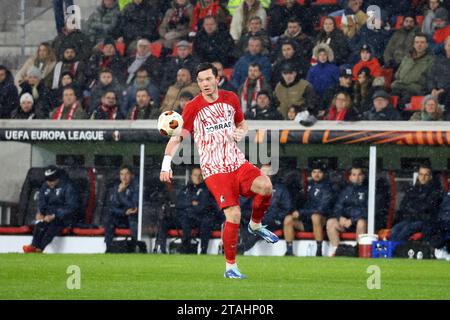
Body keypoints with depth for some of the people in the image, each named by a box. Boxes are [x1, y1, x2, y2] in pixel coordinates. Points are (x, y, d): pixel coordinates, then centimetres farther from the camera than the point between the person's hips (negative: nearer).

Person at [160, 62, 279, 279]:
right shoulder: (193, 107, -5)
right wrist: (166, 165, -20)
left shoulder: (231, 99, 8)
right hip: (214, 170, -4)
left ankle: (255, 225, 5)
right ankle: (230, 267, -4)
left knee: (265, 186, -25)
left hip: (237, 163, 4)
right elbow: (177, 137, -7)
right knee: (233, 214, -18)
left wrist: (240, 133, -2)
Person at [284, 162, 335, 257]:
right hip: (306, 220, 6)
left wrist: (300, 212, -17)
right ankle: (289, 252, -17)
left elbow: (321, 209, -17)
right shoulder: (310, 185, 14)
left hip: (322, 220, -6)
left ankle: (319, 251, -34)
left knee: (315, 217, -40)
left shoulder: (327, 187, -8)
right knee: (288, 219, -18)